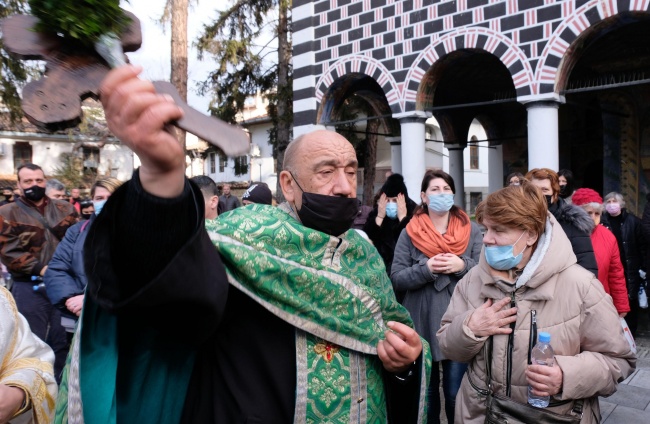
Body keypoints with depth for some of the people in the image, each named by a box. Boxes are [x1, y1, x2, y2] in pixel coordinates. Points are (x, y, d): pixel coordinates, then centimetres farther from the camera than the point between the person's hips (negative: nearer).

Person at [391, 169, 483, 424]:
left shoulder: (471, 230, 3)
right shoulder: (410, 233, 0)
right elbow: (396, 278, -4)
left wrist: (462, 265, -19)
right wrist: (426, 269, -20)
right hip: (422, 324, 0)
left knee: (456, 393, 10)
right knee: (425, 391, 16)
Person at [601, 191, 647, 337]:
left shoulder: (632, 221, 1)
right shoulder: (603, 222, -1)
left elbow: (642, 245, 2)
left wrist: (643, 267, -3)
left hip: (631, 270, 0)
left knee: (631, 300, 7)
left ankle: (630, 333, 20)